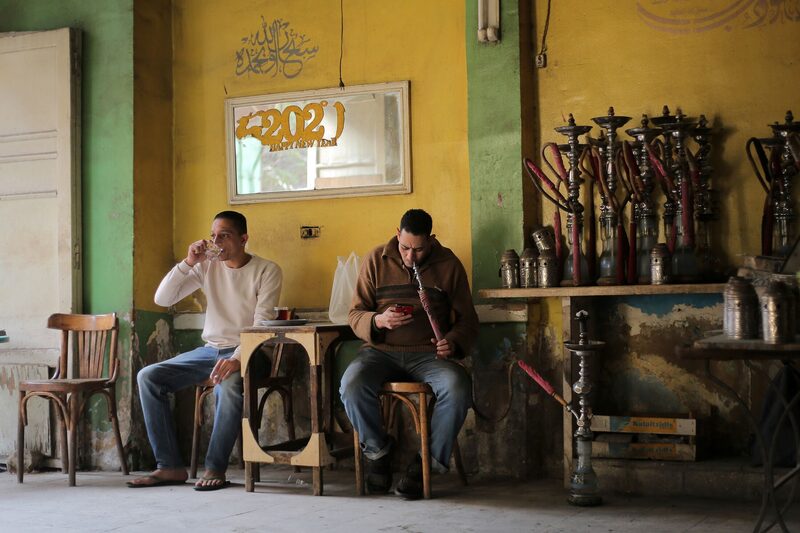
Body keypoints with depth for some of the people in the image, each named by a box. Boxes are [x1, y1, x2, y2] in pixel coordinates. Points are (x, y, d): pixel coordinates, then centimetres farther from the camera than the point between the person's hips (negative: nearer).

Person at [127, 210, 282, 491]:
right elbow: (162, 299, 1)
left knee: (229, 384, -38)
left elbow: (262, 324, -15)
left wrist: (238, 358, -30)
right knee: (148, 376, -12)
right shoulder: (206, 267, 7)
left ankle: (215, 468, -23)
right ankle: (170, 466, -10)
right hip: (210, 349, 5)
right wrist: (188, 262, -11)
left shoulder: (266, 271, -6)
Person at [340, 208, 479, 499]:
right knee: (352, 385, -32)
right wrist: (378, 321, -16)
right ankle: (378, 450, -3)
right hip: (381, 351, 0)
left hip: (428, 354, 0)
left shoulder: (449, 265, 5)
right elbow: (355, 314, 7)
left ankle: (428, 461, -10)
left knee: (458, 388, -32)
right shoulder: (376, 260, 5)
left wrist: (453, 342, -11)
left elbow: (466, 319, 11)